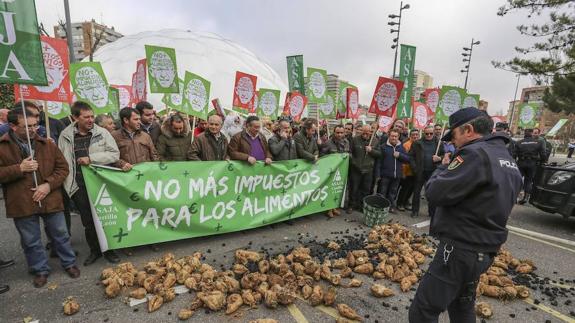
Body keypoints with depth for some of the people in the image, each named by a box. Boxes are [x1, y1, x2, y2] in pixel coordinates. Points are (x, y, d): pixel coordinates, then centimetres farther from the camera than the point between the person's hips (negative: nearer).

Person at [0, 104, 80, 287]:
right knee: (31, 241, 14)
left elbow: (63, 168, 2)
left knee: (60, 234, 13)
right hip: (22, 204, 0)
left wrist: (49, 184, -12)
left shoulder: (47, 144, 1)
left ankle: (69, 263, 31)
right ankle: (40, 270, 33)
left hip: (50, 200, 1)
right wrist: (19, 169, -20)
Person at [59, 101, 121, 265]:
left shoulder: (102, 132, -1)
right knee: (88, 222, 11)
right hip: (80, 186, 2)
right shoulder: (65, 135, 4)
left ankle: (108, 249, 25)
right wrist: (67, 182, 5)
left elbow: (115, 154, -6)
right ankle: (94, 250, 30)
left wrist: (91, 158, -15)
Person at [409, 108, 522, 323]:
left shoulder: (475, 153, -19)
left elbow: (435, 192, -24)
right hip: (485, 249, 10)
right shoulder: (508, 159, 12)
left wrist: (444, 167, -5)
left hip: (461, 248, -10)